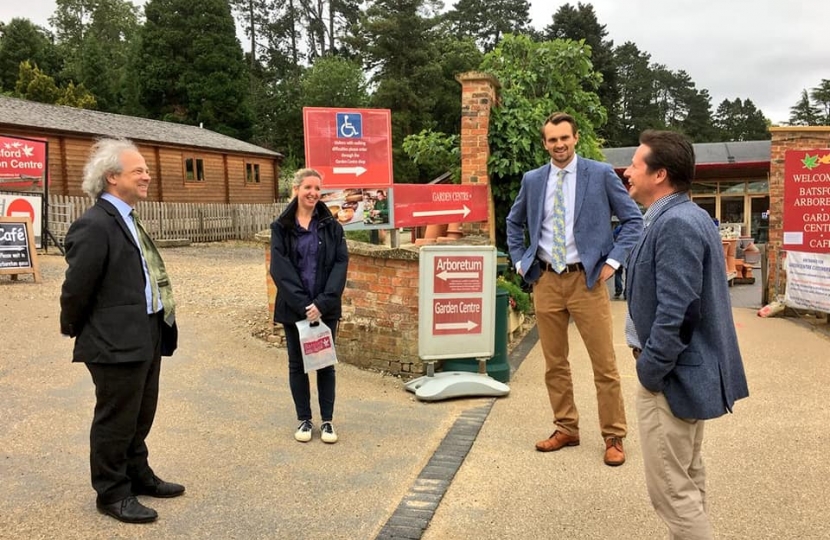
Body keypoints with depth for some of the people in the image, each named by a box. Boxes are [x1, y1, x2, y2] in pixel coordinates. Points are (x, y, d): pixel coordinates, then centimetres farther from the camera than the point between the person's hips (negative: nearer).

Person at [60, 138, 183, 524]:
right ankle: (112, 493, 22)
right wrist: (74, 330, -4)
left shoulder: (126, 219, 12)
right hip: (116, 342, -9)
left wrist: (157, 328, 14)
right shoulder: (94, 225, -19)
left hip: (145, 337, 9)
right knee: (115, 420, 6)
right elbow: (76, 287, -17)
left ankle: (137, 475, 37)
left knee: (140, 416, 21)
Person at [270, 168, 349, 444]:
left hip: (326, 308, 0)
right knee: (297, 364, 10)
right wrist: (302, 304, -18)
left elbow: (341, 264, -6)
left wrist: (323, 303, -17)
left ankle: (327, 420, 19)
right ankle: (304, 419, 23)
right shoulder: (281, 227, -1)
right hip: (293, 308, 0)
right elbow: (279, 268, -8)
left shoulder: (331, 226, 1)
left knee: (325, 363, 8)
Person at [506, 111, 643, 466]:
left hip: (587, 280, -3)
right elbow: (514, 223, 21)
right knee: (554, 363, 11)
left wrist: (613, 261, -7)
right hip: (546, 281, 4)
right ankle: (566, 429, 26)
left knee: (604, 364, 1)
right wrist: (520, 261, 10)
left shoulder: (600, 174, -3)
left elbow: (633, 219, 0)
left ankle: (614, 437, 15)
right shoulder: (532, 180, 7)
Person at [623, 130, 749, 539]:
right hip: (690, 368, 11)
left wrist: (649, 372, -17)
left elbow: (675, 312, -28)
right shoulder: (684, 216, 10)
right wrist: (647, 350, 12)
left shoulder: (675, 223, -23)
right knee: (688, 479, 23)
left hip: (673, 376, -11)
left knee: (671, 490, 0)